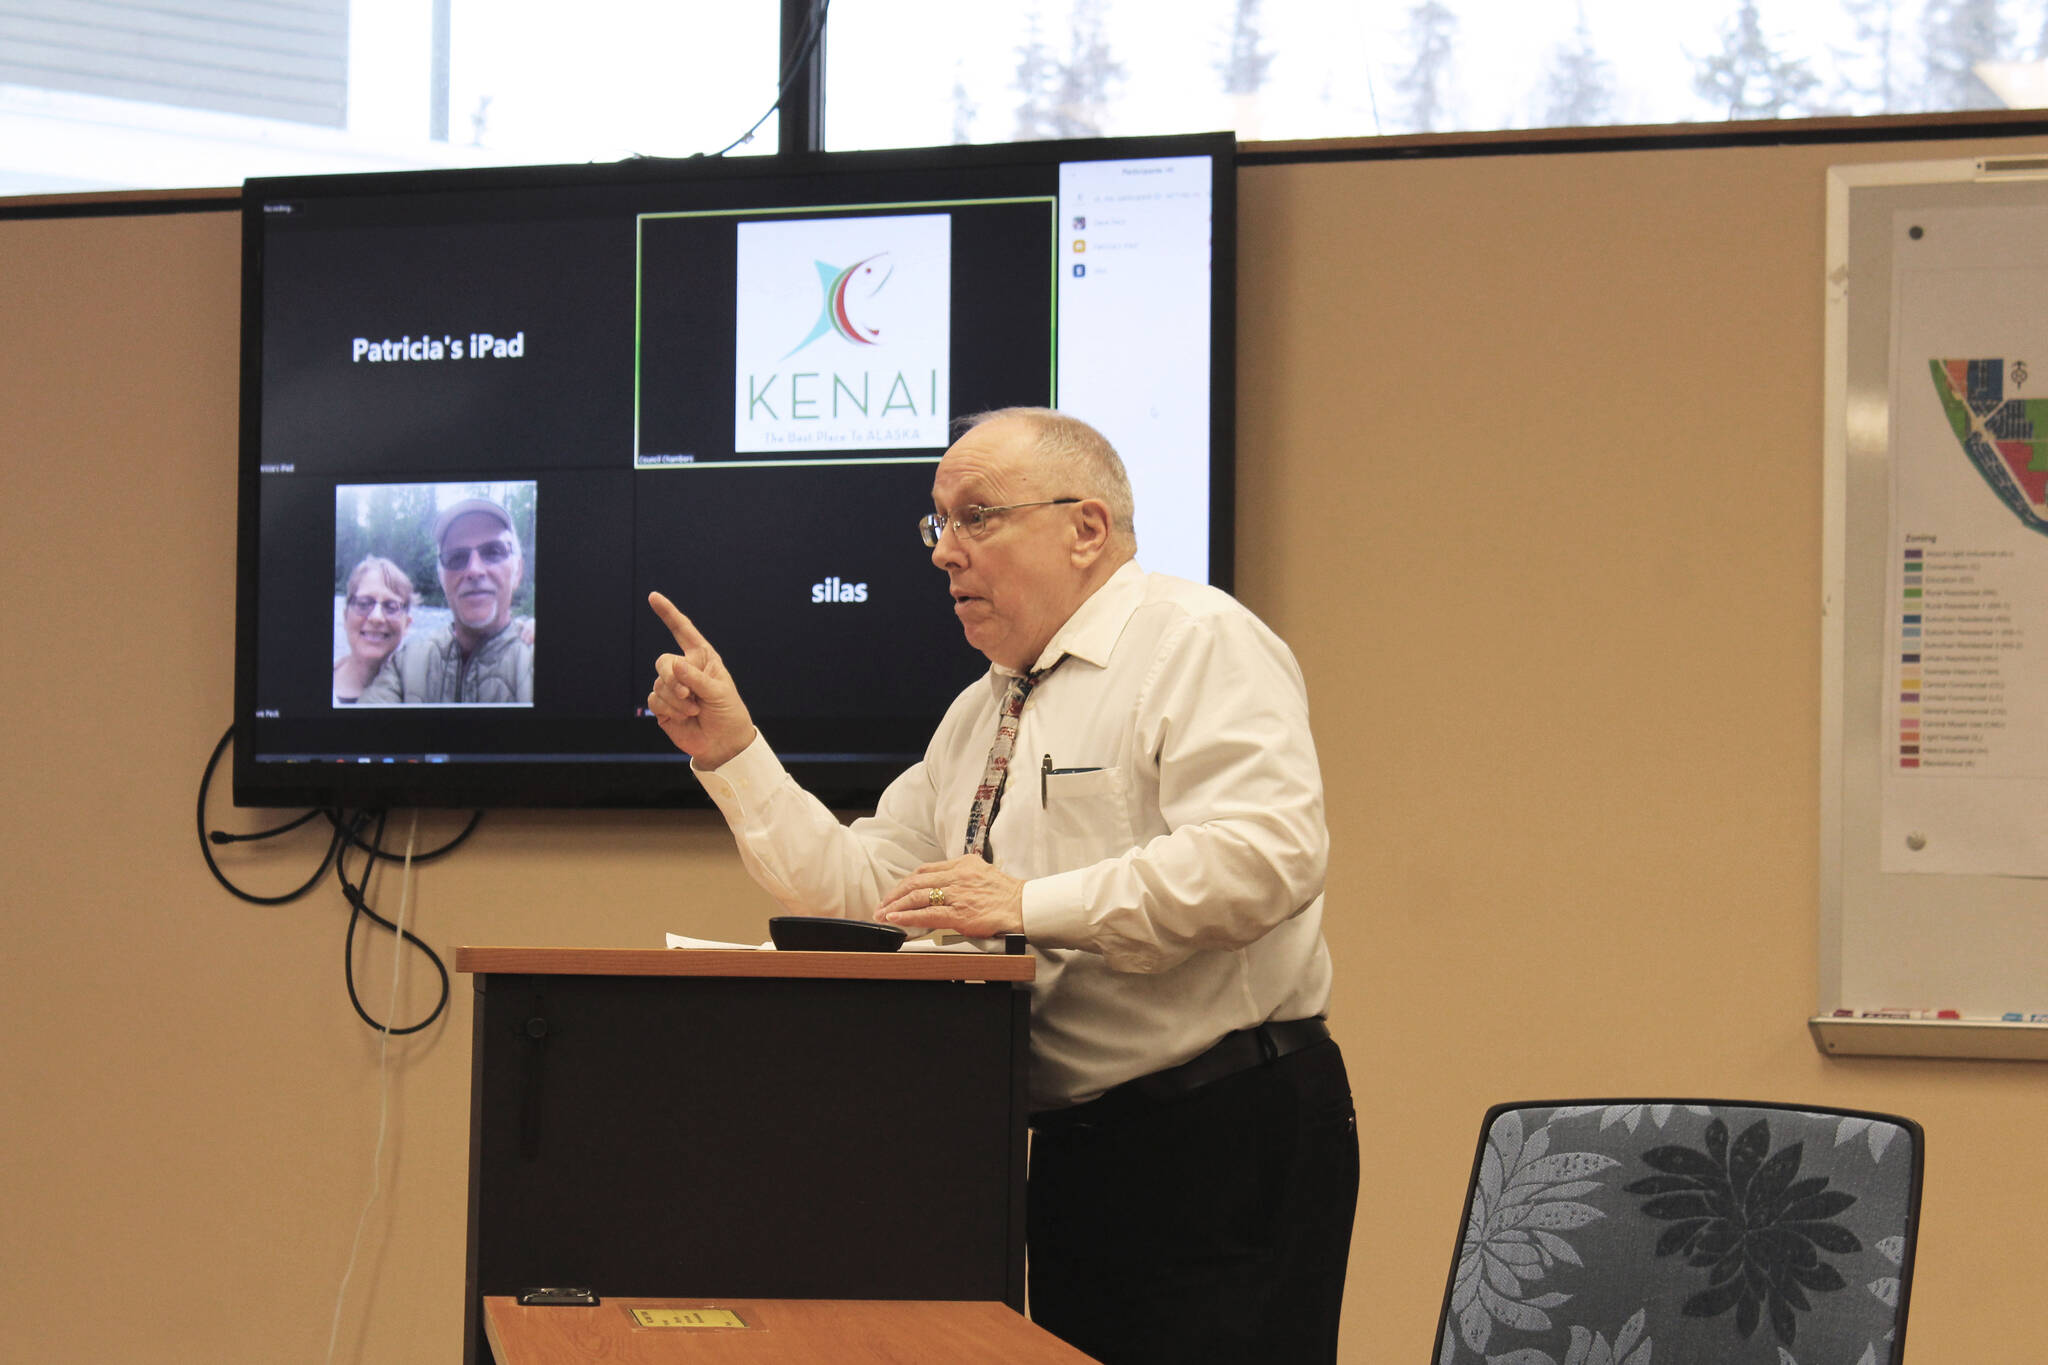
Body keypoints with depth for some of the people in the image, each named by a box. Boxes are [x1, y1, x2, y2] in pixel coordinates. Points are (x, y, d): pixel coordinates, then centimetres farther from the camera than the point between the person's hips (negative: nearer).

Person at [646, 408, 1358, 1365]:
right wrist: (729, 750, 8)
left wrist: (1035, 905, -23)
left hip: (1223, 1142, -8)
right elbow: (858, 889, 17)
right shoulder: (978, 714, 20)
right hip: (1072, 1155, 8)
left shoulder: (1201, 647, -7)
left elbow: (1265, 855, -22)